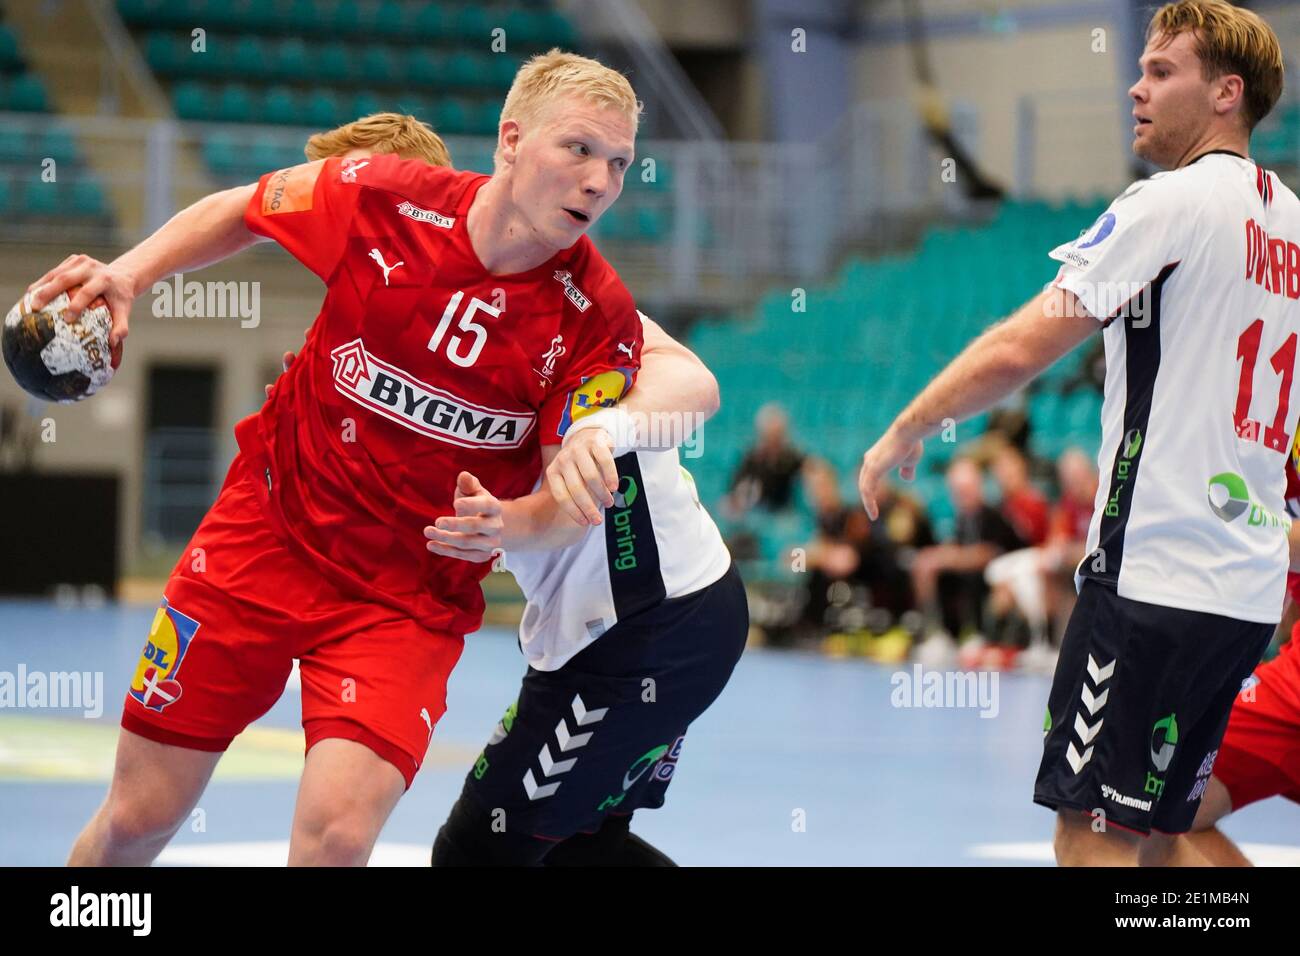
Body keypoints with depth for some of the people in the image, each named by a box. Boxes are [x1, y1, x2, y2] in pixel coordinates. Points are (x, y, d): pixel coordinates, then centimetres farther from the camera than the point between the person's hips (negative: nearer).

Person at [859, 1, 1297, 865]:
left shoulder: (1175, 201, -9)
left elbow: (1022, 349, -12)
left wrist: (906, 430, 0)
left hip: (1157, 577, -9)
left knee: (1092, 837, -7)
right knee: (1152, 839, 12)